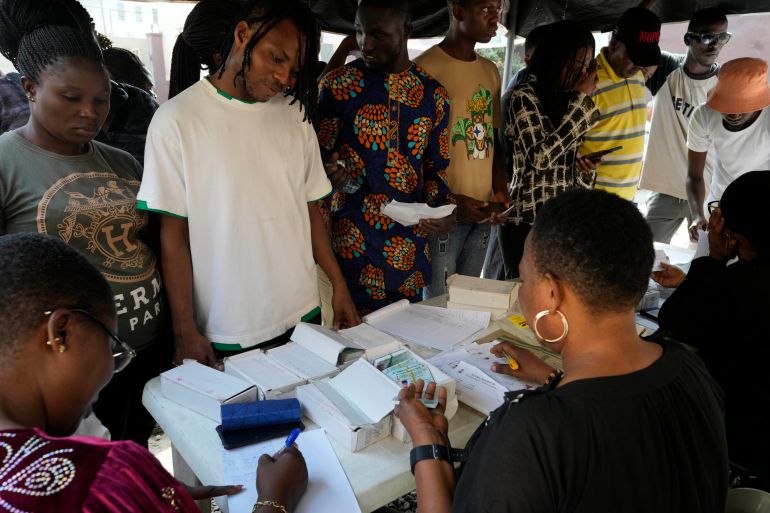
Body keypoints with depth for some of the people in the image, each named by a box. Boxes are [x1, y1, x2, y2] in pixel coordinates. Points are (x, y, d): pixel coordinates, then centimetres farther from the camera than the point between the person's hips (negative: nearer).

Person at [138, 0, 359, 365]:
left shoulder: (295, 116, 3)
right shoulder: (177, 119, -9)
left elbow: (310, 210, 8)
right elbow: (173, 234, -8)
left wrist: (339, 285, 4)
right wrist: (185, 330, -9)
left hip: (302, 317, 4)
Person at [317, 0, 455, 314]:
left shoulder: (433, 94, 5)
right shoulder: (338, 85, -3)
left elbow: (435, 168, 11)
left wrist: (441, 210, -8)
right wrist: (330, 174, -23)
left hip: (410, 247, 3)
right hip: (353, 242, -3)